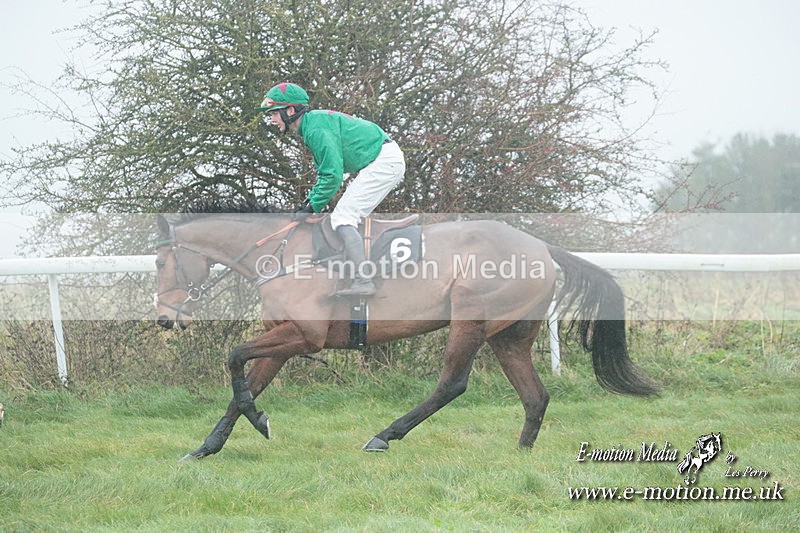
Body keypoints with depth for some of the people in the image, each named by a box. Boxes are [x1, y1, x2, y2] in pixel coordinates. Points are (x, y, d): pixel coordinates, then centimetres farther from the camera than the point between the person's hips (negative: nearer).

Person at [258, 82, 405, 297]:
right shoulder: (313, 123, 16)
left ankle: (363, 283, -23)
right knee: (348, 218, 17)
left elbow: (332, 174, -20)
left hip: (383, 161, -11)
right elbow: (325, 172, 22)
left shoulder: (316, 128, -17)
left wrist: (312, 206, -12)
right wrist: (309, 201, 12)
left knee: (343, 218, -15)